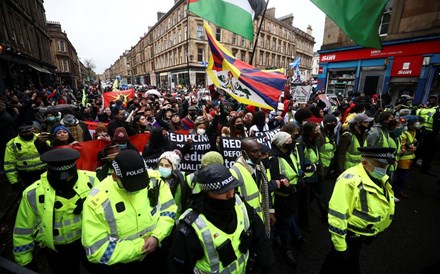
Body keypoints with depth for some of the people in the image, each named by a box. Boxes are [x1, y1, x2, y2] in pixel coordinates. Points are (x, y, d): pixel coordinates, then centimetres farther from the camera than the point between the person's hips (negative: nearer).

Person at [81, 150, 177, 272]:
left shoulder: (154, 179, -19)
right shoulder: (97, 202, -26)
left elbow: (169, 210, -7)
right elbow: (97, 251, -19)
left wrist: (157, 236, -20)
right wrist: (140, 246, -21)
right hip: (117, 266, -2)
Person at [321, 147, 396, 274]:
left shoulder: (381, 179, -2)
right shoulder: (351, 180, -31)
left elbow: (384, 206, 16)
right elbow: (337, 215, -30)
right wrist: (340, 247, -23)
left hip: (362, 235, 8)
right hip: (349, 236, -8)